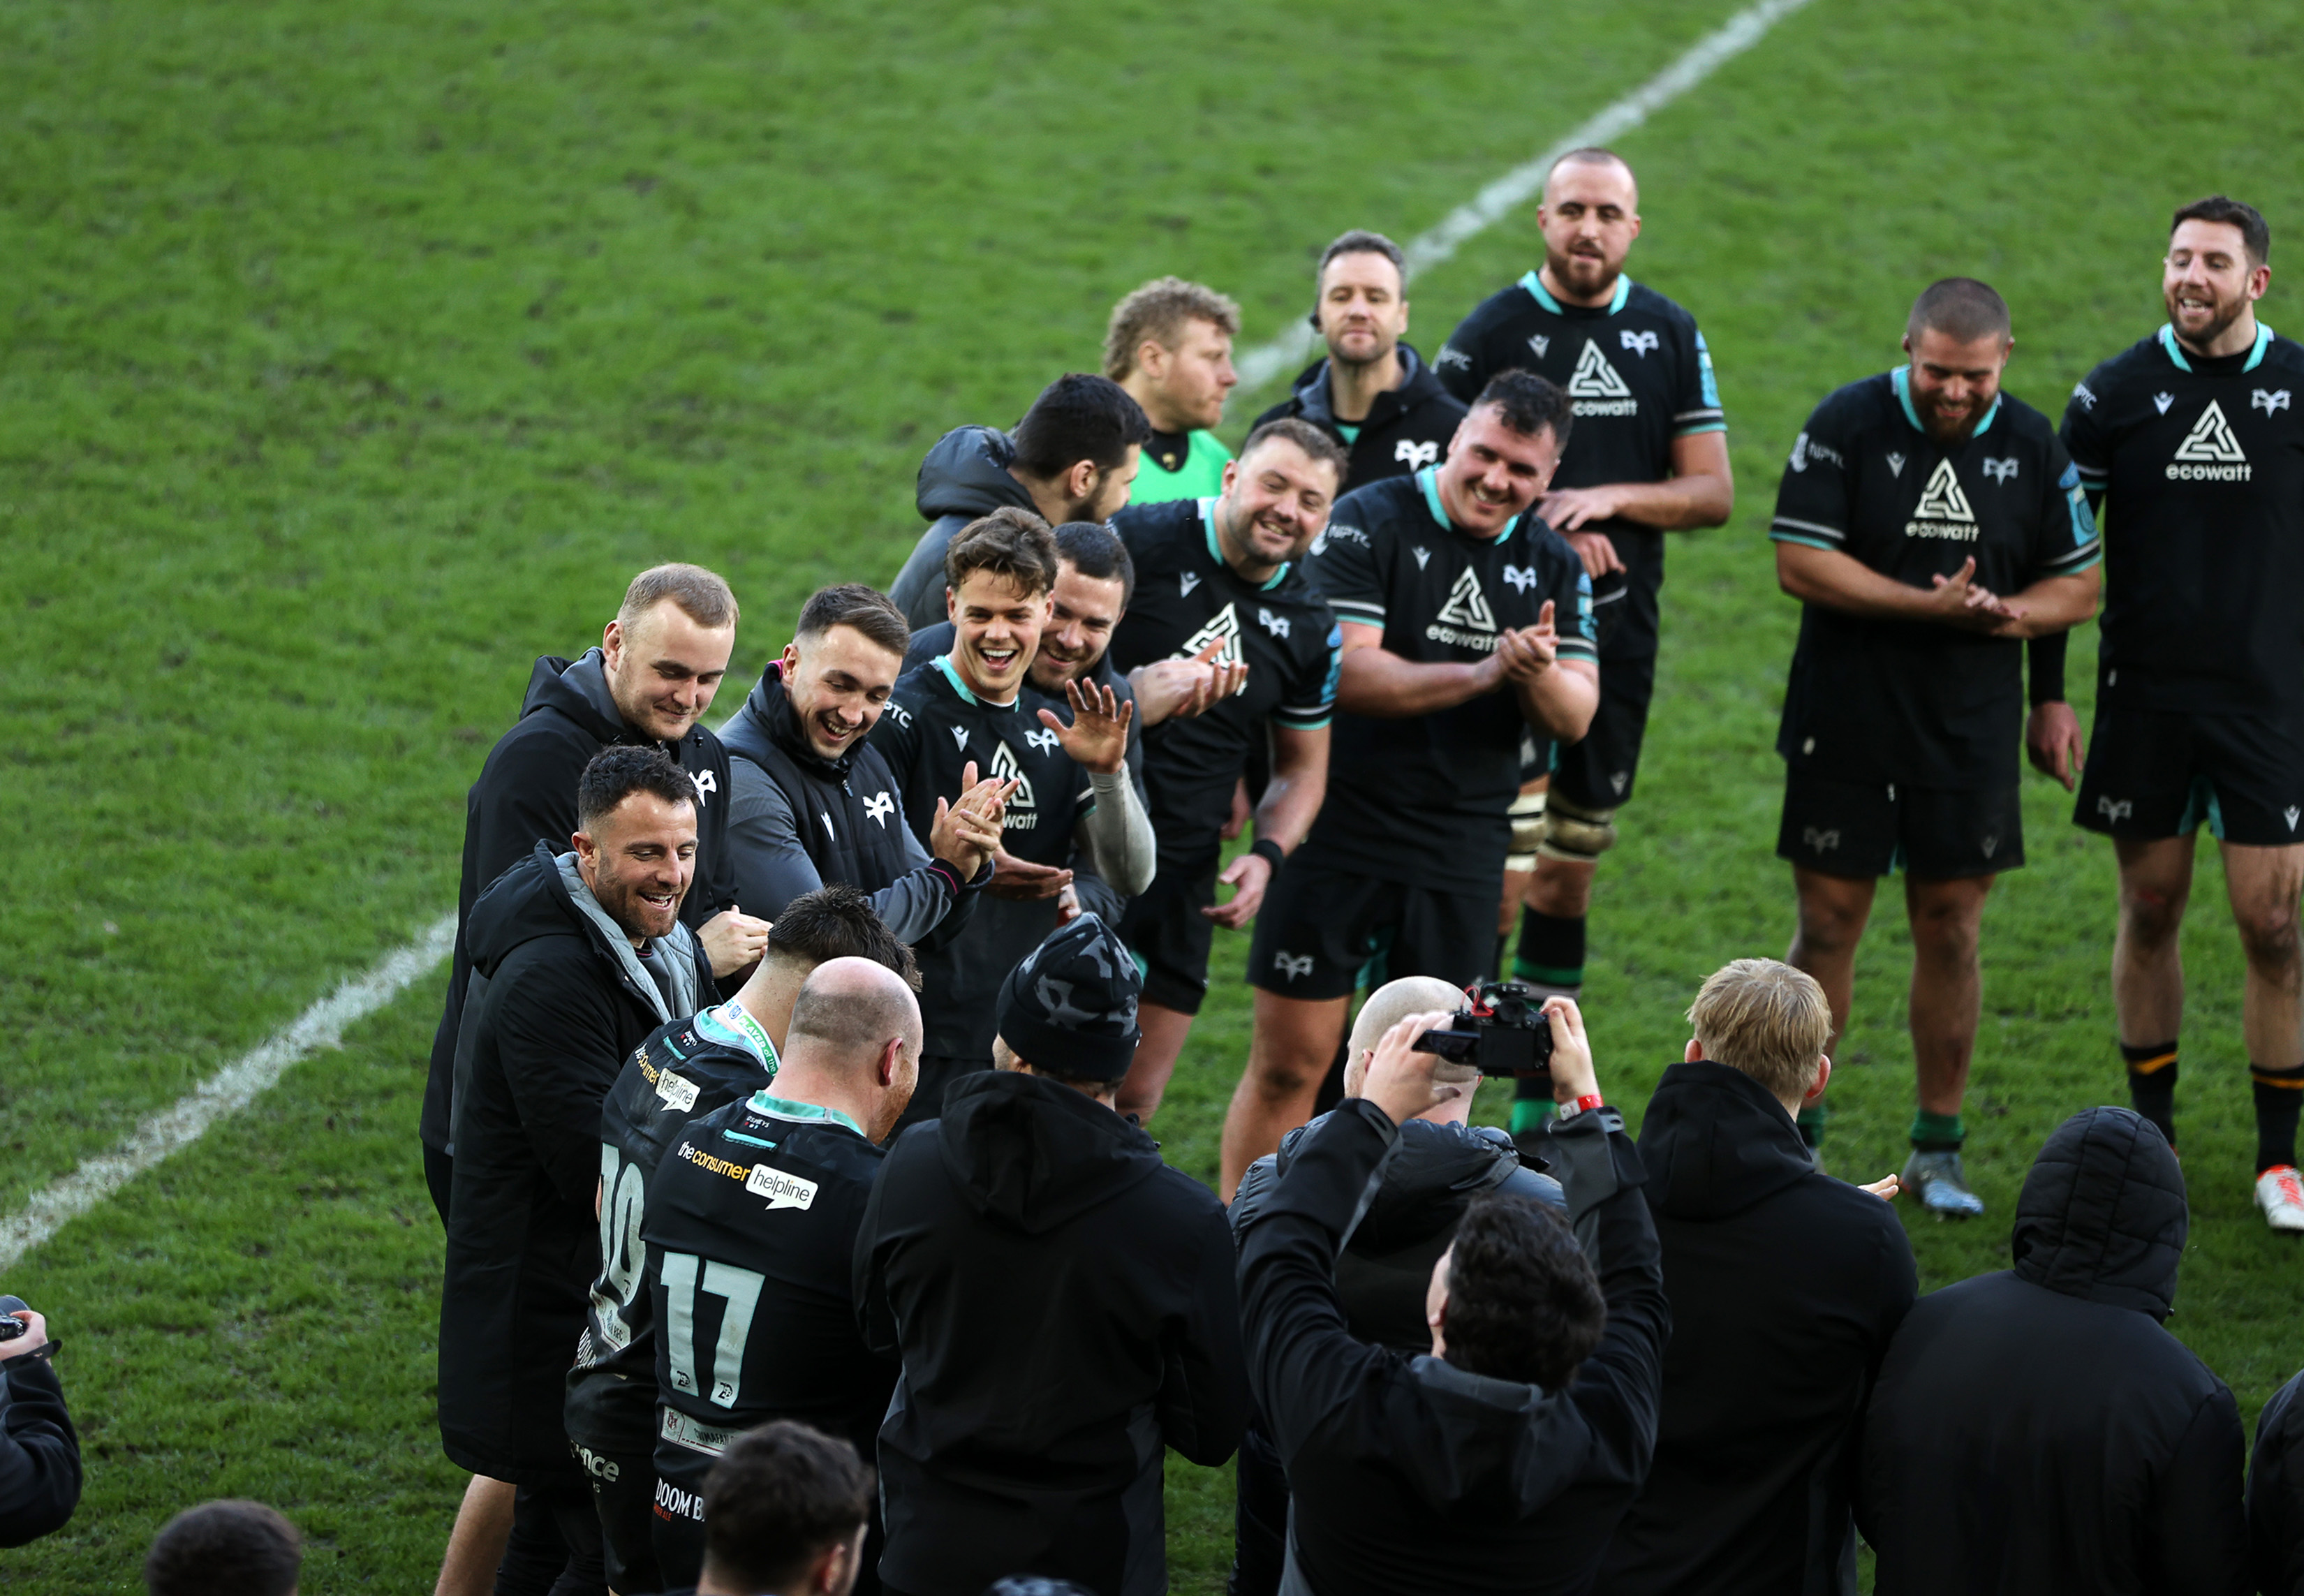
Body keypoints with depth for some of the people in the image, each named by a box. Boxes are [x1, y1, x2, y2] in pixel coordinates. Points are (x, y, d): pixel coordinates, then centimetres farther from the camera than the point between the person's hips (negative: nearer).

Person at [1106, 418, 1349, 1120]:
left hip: (1183, 872, 5)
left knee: (1134, 1101, 9)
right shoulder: (1136, 540, -8)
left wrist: (1265, 855, 0)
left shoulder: (1312, 629, 7)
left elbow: (1301, 767, 18)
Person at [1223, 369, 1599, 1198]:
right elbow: (1345, 672, -19)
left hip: (1462, 850, 4)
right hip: (1337, 834, -4)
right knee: (1289, 1061, -1)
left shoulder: (1554, 567, 8)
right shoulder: (1367, 523, -8)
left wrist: (1542, 675, -21)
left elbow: (1574, 718, 2)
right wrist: (1480, 675, -26)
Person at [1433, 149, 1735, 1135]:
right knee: (1502, 871, -12)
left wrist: (1608, 500, -11)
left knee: (1572, 868, 12)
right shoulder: (1490, 333, -3)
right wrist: (1543, 530, -16)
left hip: (1621, 629, 4)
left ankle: (1539, 1102, 21)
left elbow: (1712, 491, 6)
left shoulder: (1670, 336, 8)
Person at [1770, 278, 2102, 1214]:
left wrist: (2010, 613, -14)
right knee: (1828, 926, 0)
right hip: (1845, 724, -2)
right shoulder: (1847, 425, -7)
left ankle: (1938, 1152, 14)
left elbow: (2080, 583, 8)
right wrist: (1932, 605, -19)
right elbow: (1799, 563, -13)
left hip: (1972, 733, 3)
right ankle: (1793, 1136, 11)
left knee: (1951, 932, 5)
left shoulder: (2033, 446, 3)